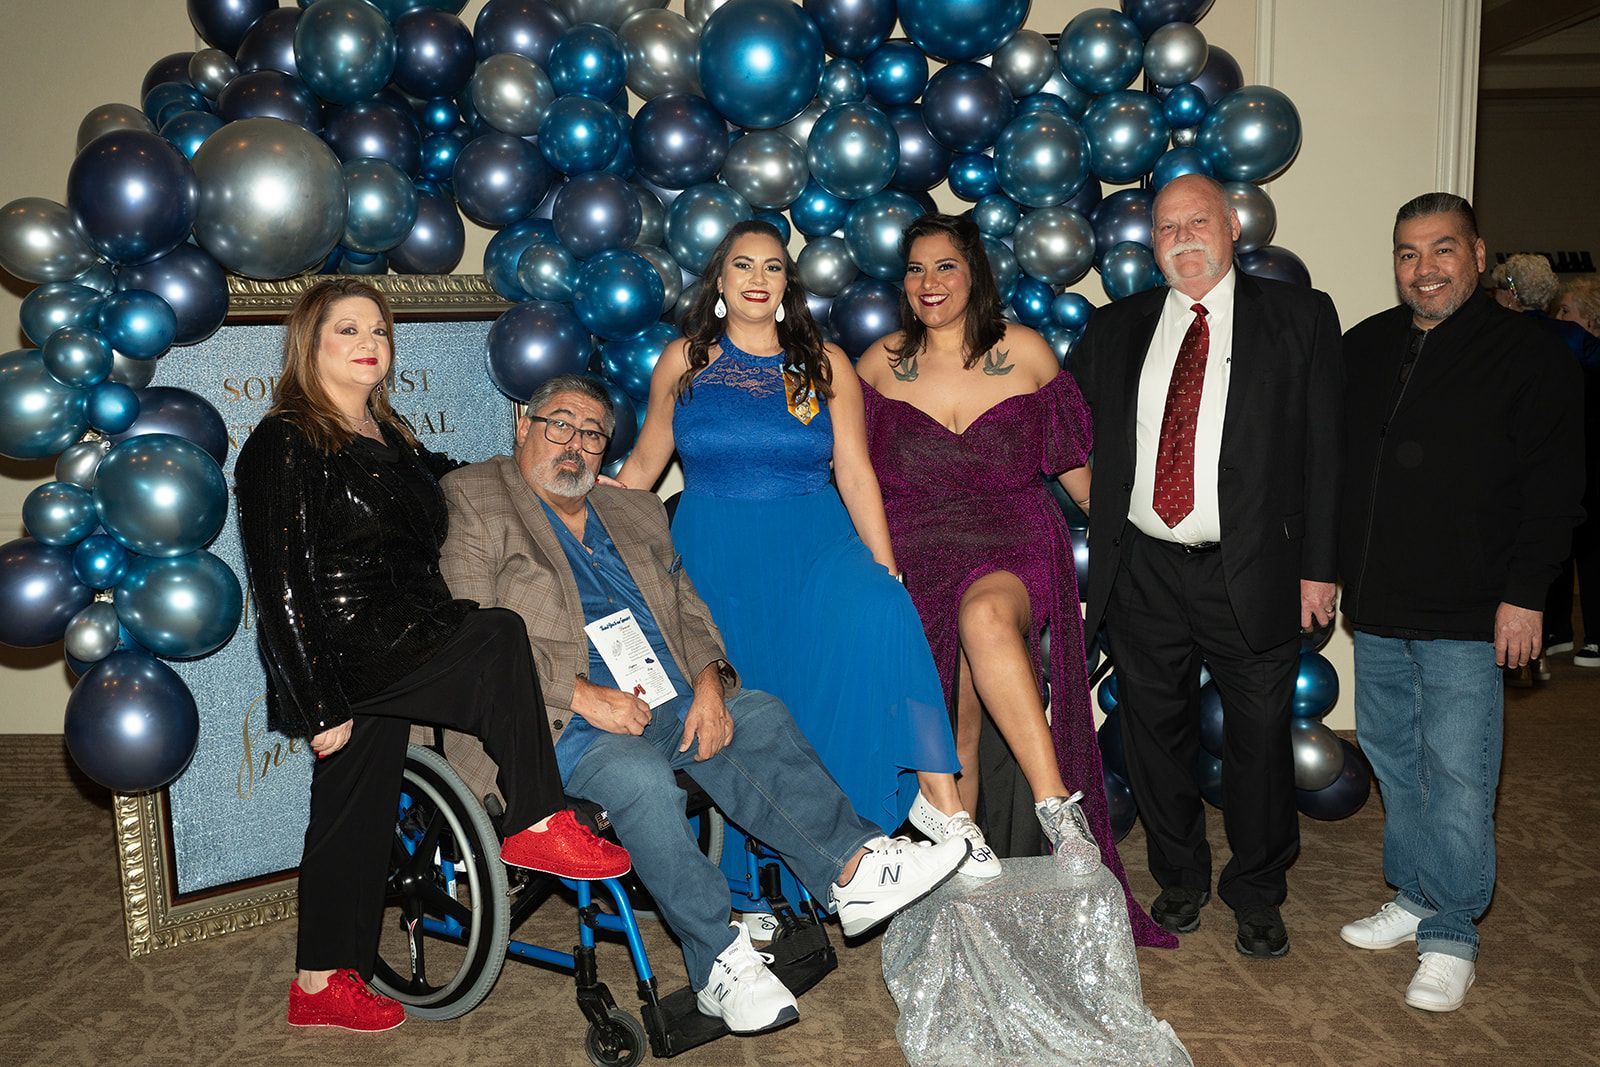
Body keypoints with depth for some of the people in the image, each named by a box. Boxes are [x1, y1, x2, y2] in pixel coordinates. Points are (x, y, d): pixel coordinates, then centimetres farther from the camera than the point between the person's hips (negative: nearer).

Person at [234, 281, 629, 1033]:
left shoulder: (392, 439, 17)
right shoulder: (285, 444, -7)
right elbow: (280, 585, -13)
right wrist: (321, 705, -17)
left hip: (398, 651, 8)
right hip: (346, 655, -8)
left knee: (357, 820, 11)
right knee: (500, 637, -25)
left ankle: (322, 985, 23)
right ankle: (537, 826, -16)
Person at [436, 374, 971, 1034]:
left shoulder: (635, 513, 23)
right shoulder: (474, 503, 4)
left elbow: (690, 613, 19)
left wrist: (708, 683, -3)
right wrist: (582, 695, -16)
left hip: (672, 703, 6)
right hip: (568, 726, -6)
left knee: (759, 716, -16)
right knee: (639, 777, -32)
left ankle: (851, 867, -20)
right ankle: (720, 962, -22)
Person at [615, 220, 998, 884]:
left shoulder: (826, 365, 8)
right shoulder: (684, 361, 9)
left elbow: (855, 474, 3)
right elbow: (642, 467, 15)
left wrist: (885, 569, -6)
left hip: (815, 548, -1)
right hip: (715, 556, 1)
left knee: (880, 617, -30)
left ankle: (938, 799, -26)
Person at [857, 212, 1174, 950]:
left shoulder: (1024, 351, 3)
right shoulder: (880, 364, 6)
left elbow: (1073, 461, 12)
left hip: (1014, 552, -2)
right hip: (922, 561, 2)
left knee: (986, 616, -38)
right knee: (952, 737, 0)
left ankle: (1057, 806, -38)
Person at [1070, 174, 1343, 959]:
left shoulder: (1299, 317, 3)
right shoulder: (1114, 330, 10)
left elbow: (1324, 448, 0)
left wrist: (1318, 566, -5)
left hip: (1252, 573, -2)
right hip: (1142, 572, 3)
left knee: (1259, 739, 8)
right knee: (1156, 735, 12)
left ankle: (1256, 894, 29)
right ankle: (1180, 880, 33)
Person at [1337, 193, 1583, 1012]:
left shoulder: (1527, 353, -2)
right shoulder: (1362, 348, 10)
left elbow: (1553, 485, -5)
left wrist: (1525, 593, -10)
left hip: (1469, 616, -5)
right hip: (1375, 608, 5)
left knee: (1456, 775, -1)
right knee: (1394, 763, 14)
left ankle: (1450, 935, 12)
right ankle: (1414, 899, 29)